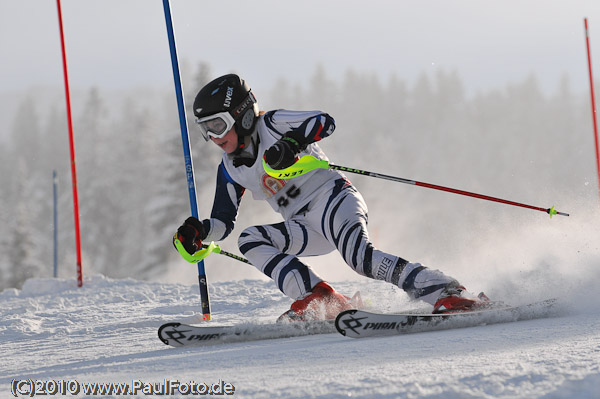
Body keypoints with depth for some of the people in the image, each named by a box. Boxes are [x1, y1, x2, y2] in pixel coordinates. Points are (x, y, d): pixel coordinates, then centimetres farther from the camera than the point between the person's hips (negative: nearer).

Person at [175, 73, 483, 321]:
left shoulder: (272, 125, -4)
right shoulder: (230, 169, 13)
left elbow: (325, 122, -17)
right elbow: (223, 222, 18)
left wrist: (293, 141, -34)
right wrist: (198, 232, -3)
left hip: (332, 197, -7)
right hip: (306, 228, 7)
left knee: (360, 257, -34)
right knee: (250, 241, -17)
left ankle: (446, 292, -35)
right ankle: (320, 301, -28)